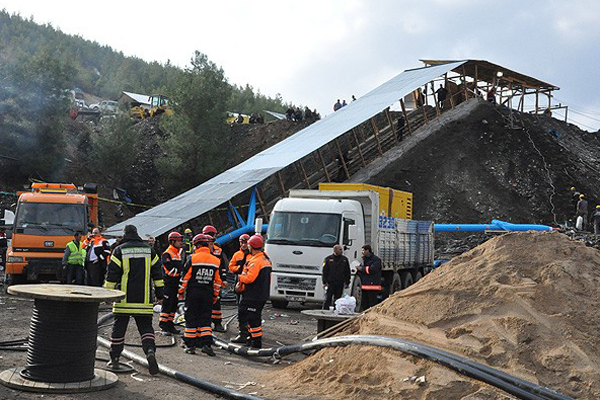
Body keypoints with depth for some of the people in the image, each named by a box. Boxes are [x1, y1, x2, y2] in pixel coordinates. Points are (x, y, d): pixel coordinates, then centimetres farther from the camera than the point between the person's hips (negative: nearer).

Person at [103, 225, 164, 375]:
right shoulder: (149, 250, 7)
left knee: (119, 327, 10)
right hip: (144, 300, 2)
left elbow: (112, 275, -2)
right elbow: (157, 274, 9)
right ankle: (150, 350, -19)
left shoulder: (119, 251, -2)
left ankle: (115, 358, 16)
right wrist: (159, 294, 15)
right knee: (146, 327, 5)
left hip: (124, 300, -2)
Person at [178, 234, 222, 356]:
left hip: (193, 293, -3)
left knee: (191, 319, 5)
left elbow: (185, 277, -5)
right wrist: (215, 295, 20)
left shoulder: (192, 259, -7)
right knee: (205, 319, 8)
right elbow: (218, 281, 10)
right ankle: (206, 344, -2)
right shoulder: (215, 261, 5)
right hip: (208, 295, 3)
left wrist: (180, 292, 5)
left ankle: (190, 345, 6)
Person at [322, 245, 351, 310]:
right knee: (327, 299, -3)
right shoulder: (328, 259, 3)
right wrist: (324, 282, -6)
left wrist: (347, 283, 9)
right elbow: (324, 271, 2)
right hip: (330, 283, -3)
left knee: (337, 299, 6)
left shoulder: (345, 259, 12)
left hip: (340, 284, 3)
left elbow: (347, 272, 15)